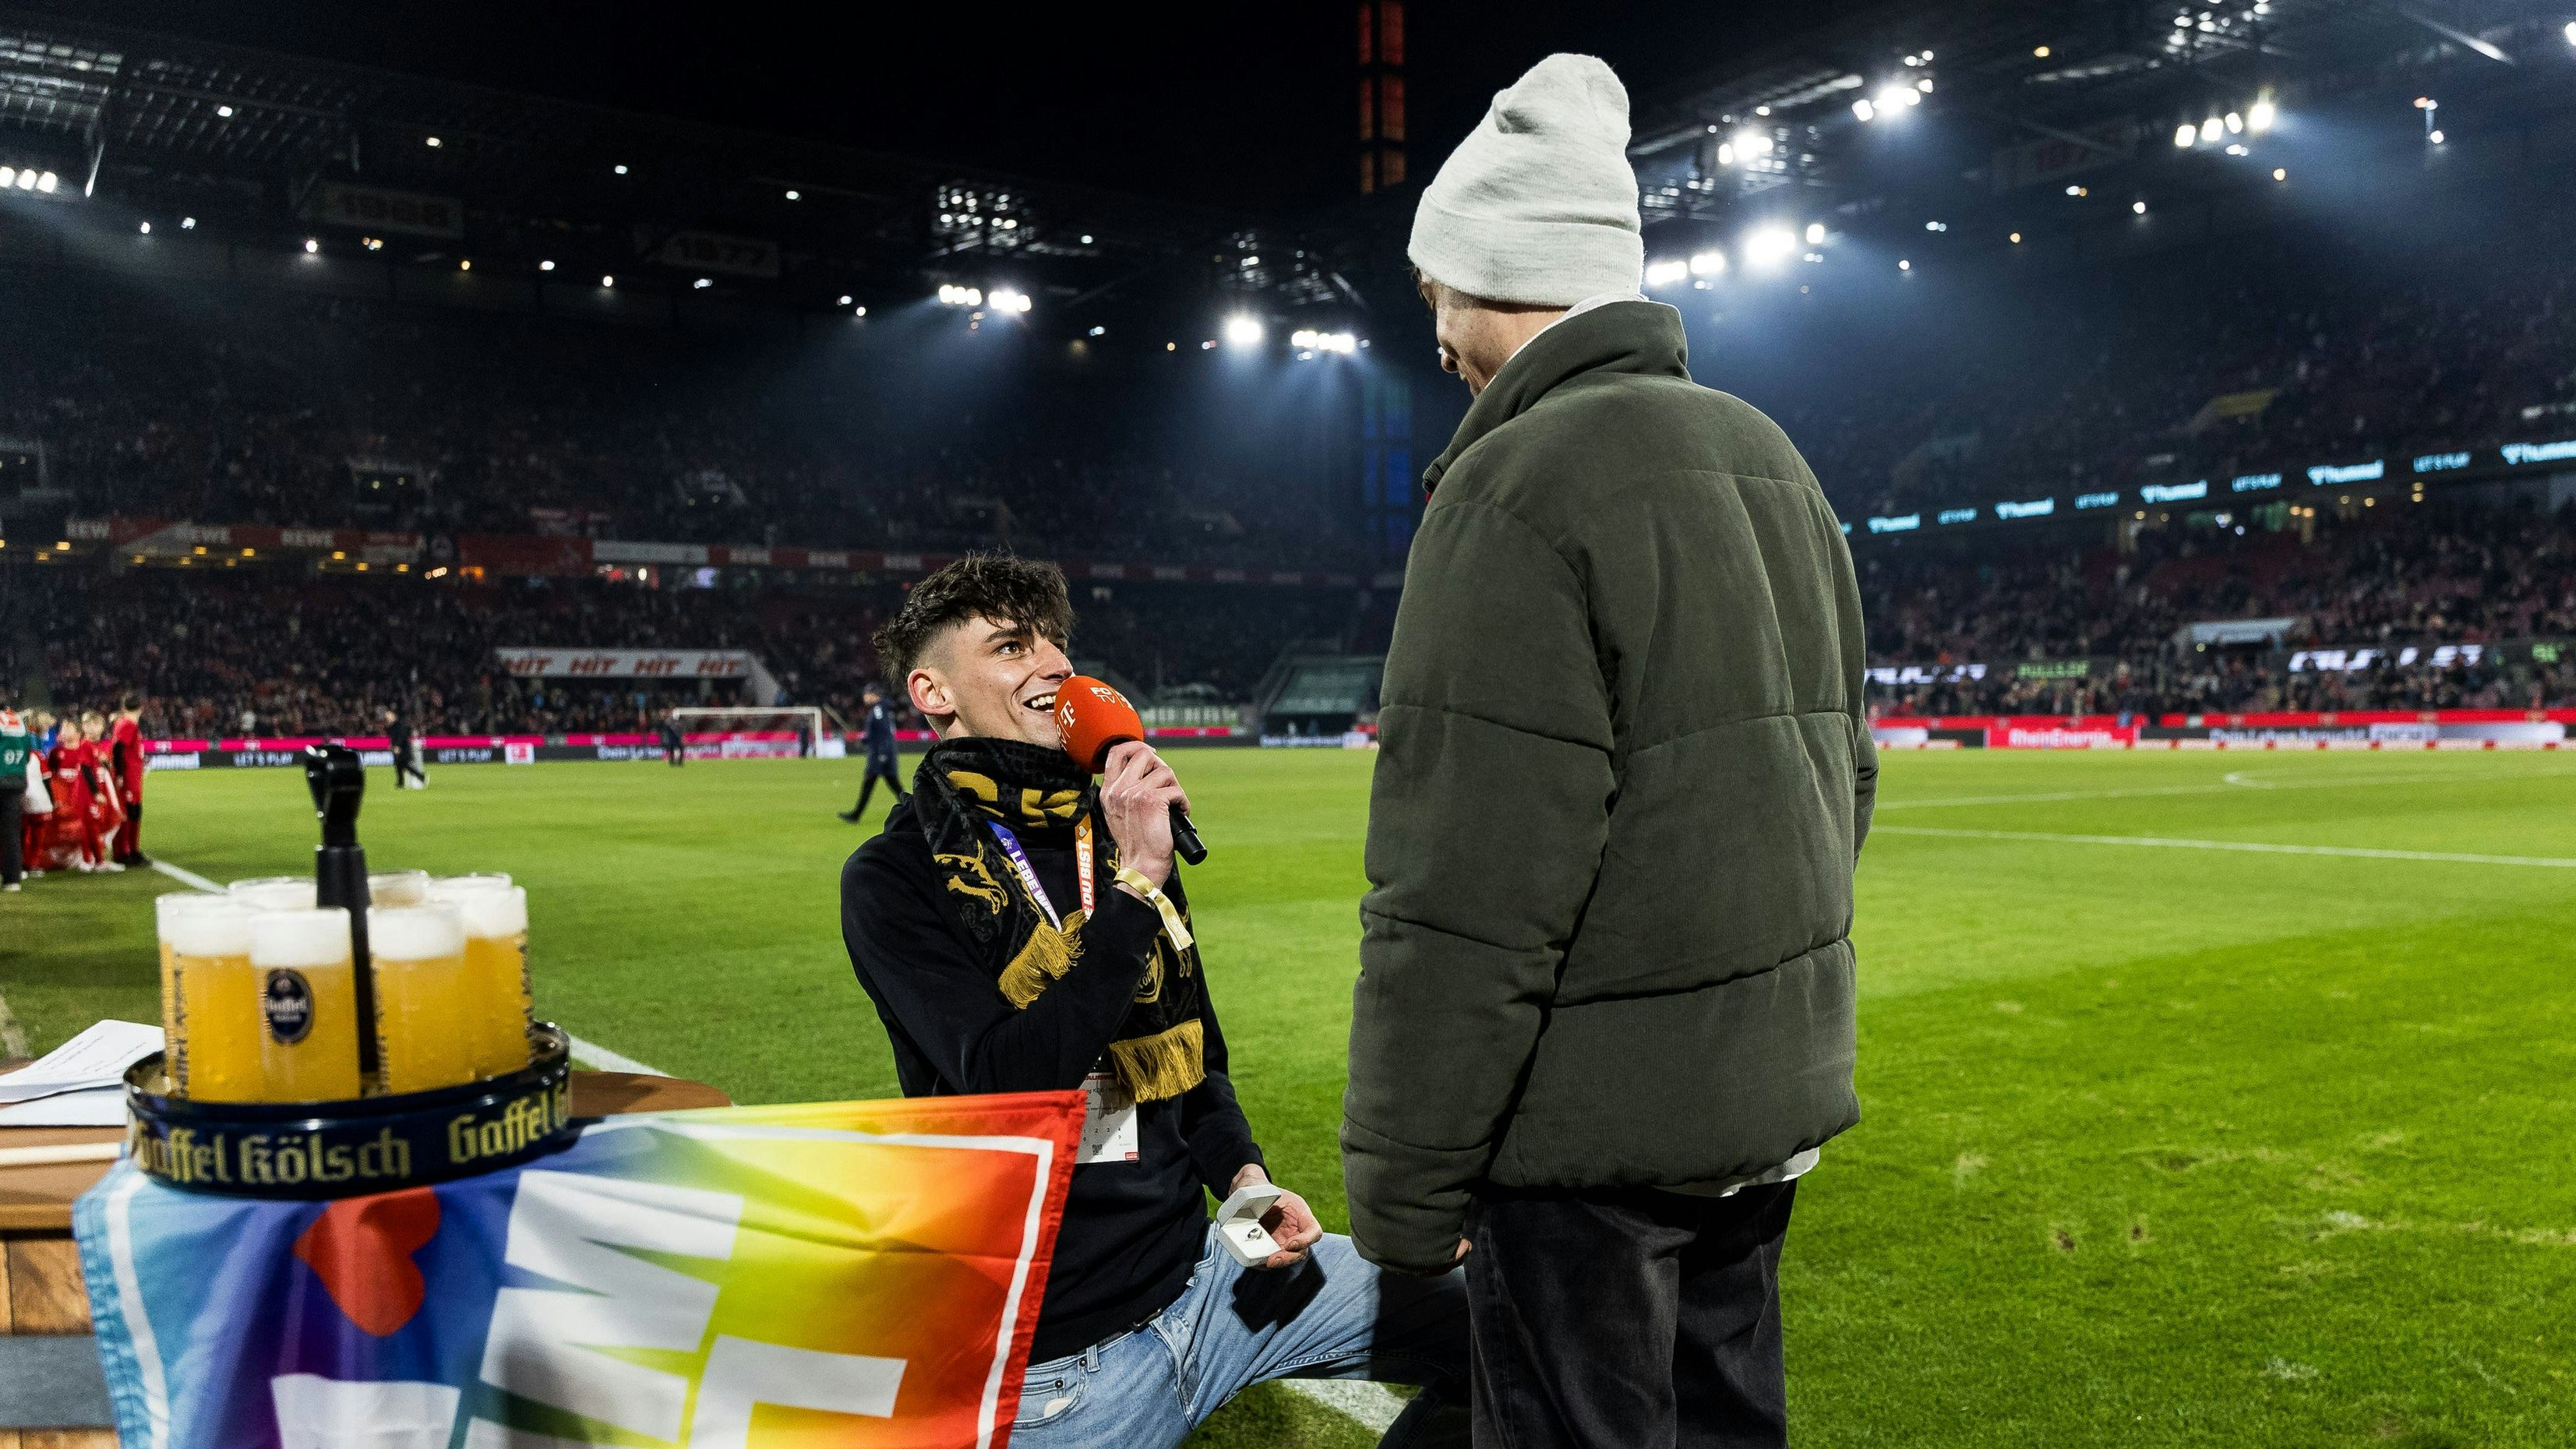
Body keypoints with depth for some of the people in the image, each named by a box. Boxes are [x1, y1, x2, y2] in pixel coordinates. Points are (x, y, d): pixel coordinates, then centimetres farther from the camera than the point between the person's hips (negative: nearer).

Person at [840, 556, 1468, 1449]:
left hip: (1198, 1273, 6)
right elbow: (1008, 1084, -24)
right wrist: (1133, 888, -23)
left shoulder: (1118, 836, 9)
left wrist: (1245, 1176, 0)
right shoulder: (897, 879, -10)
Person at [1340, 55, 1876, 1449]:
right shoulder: (1770, 457, 12)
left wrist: (1401, 1179, -14)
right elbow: (1841, 774, 17)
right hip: (1773, 1087, 9)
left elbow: (1465, 892, -22)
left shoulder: (1521, 483, -17)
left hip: (1597, 1119, -9)